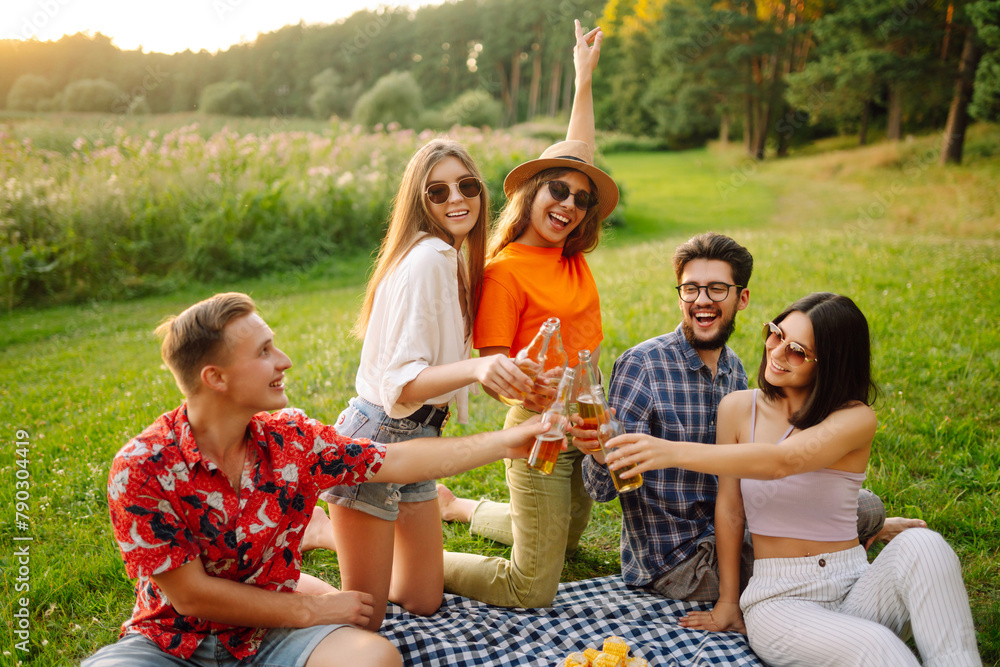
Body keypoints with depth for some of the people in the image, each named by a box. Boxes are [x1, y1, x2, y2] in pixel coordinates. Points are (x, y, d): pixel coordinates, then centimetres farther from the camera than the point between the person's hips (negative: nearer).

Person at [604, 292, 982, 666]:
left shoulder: (856, 419, -8)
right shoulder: (739, 409, 0)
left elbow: (783, 461, -28)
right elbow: (729, 511, 3)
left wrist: (674, 452, -36)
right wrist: (727, 602, 5)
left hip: (855, 589, 1)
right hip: (779, 600, -1)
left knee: (921, 544, -32)